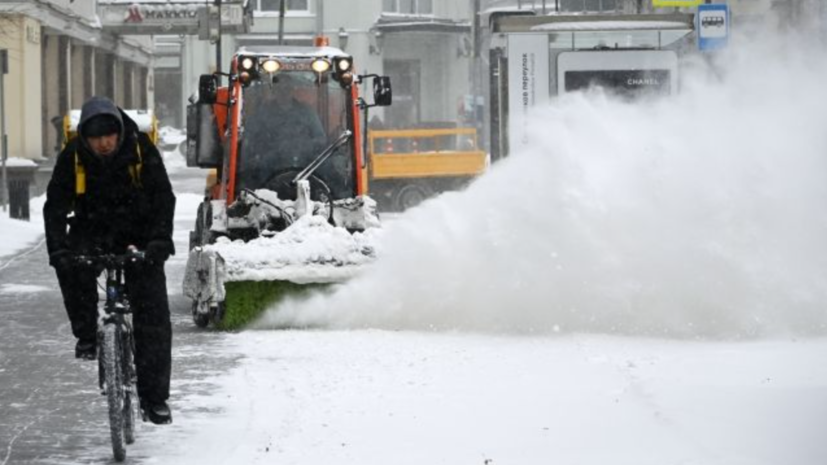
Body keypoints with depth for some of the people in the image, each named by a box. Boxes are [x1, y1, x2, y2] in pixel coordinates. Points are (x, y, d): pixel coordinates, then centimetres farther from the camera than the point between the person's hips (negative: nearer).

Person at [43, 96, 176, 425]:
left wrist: (160, 239, -32)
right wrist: (57, 248, -30)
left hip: (138, 237, 0)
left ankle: (154, 397, -5)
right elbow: (55, 205, -14)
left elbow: (163, 196, -17)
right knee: (71, 264, -34)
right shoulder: (72, 156, -13)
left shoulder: (141, 148, -15)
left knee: (153, 312, -10)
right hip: (92, 230, 0)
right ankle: (86, 335, -12)